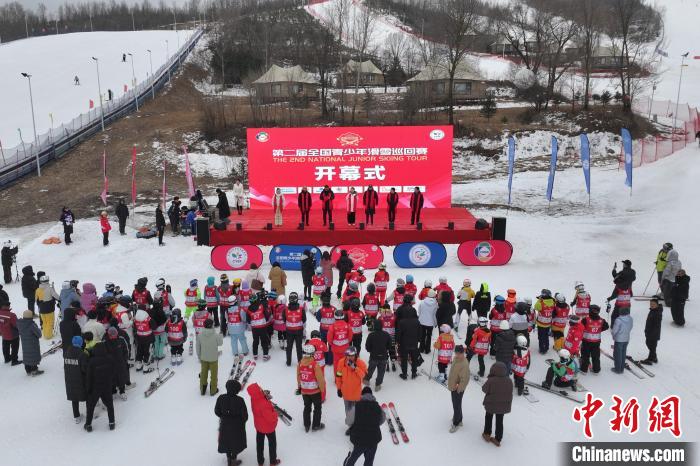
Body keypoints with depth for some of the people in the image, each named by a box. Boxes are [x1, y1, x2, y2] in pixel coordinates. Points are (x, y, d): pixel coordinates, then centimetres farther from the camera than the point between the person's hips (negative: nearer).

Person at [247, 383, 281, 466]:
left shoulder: (254, 399, -17)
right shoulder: (263, 404, -41)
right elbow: (270, 418, -33)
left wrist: (265, 395, -17)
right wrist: (276, 413, -14)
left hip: (259, 425, 6)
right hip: (268, 426, -6)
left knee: (260, 443, 23)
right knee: (272, 443, 19)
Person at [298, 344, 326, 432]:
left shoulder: (300, 364, -11)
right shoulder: (315, 365, -26)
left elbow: (298, 377, 3)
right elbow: (320, 379, -19)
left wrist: (299, 387, 19)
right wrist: (322, 389, -3)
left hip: (304, 391, 4)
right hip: (315, 391, -4)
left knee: (307, 407, 22)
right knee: (317, 408, 17)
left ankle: (306, 425, 33)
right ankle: (316, 425, 28)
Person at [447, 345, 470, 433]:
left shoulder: (464, 364, -30)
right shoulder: (455, 358, -3)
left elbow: (465, 379, -27)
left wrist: (459, 388, -20)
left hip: (458, 389, -8)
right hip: (453, 386, 8)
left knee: (456, 405, 5)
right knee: (456, 404, 24)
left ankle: (456, 423, 20)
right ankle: (458, 418, 42)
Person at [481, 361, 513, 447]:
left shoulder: (490, 381, -28)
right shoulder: (509, 381, -13)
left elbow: (484, 389, -12)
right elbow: (510, 393, -1)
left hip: (491, 404, -3)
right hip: (504, 406, 3)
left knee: (488, 418, 23)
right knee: (500, 421, 17)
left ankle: (487, 434, 33)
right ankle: (498, 439, 25)